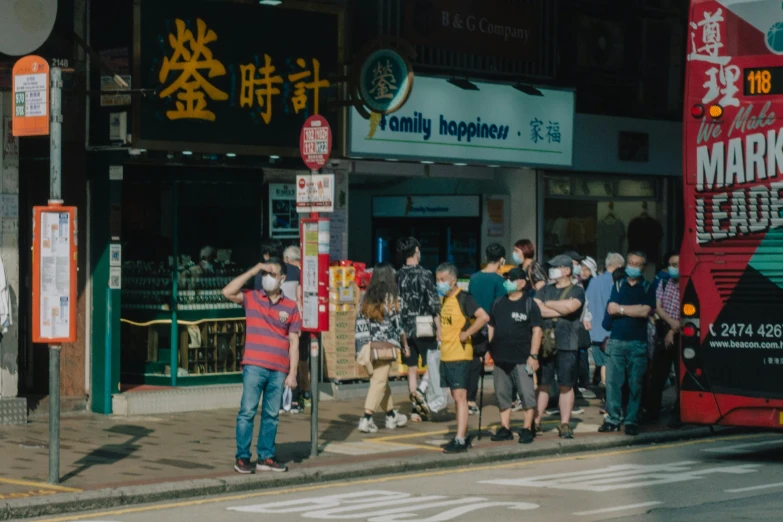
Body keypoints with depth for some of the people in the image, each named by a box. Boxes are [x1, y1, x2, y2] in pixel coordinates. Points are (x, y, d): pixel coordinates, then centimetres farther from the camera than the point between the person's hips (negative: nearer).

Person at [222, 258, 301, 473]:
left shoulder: (290, 307, 7)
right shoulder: (251, 298, 5)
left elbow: (294, 342, 7)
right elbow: (228, 292, -13)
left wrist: (292, 373, 2)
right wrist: (253, 271, -12)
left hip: (279, 370, 2)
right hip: (254, 366, -2)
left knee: (271, 415, 8)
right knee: (247, 411, -4)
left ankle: (266, 457, 15)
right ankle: (242, 457, 2)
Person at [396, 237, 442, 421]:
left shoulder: (397, 277, 5)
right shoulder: (424, 274, -9)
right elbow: (434, 304, -11)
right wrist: (439, 329, -6)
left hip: (405, 329, 4)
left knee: (412, 369, 10)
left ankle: (415, 409, 8)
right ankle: (421, 392, -17)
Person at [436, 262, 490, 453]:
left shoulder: (464, 299, -12)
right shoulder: (444, 300, 13)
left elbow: (484, 317, -24)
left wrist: (466, 334, -19)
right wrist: (440, 336, 14)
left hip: (460, 356, -9)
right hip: (446, 356, 9)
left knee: (460, 396, -10)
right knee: (456, 397, 13)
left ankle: (460, 440, -13)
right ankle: (464, 434, 20)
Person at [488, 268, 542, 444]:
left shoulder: (529, 304, -3)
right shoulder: (498, 303, 13)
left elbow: (536, 330, -7)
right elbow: (491, 328, 19)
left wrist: (533, 355, -13)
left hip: (521, 359, -6)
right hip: (500, 358, 6)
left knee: (527, 394, -5)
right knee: (502, 395, 9)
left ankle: (527, 429, 2)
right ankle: (505, 428, 17)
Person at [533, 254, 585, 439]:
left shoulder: (576, 291, 2)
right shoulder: (546, 290, 14)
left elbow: (570, 306, -19)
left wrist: (548, 304, -4)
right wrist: (561, 310, -8)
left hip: (566, 345, -3)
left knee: (566, 386, 2)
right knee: (542, 384, 4)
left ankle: (565, 424, 8)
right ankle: (536, 422, 9)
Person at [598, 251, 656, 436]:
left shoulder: (648, 289, 6)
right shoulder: (618, 286, 13)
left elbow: (645, 311, -9)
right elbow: (611, 309, 7)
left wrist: (621, 309, -4)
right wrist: (633, 311, -2)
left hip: (638, 343, -2)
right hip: (616, 341, 2)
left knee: (635, 384, -1)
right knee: (612, 381, -1)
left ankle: (632, 421, 5)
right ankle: (613, 419, 7)